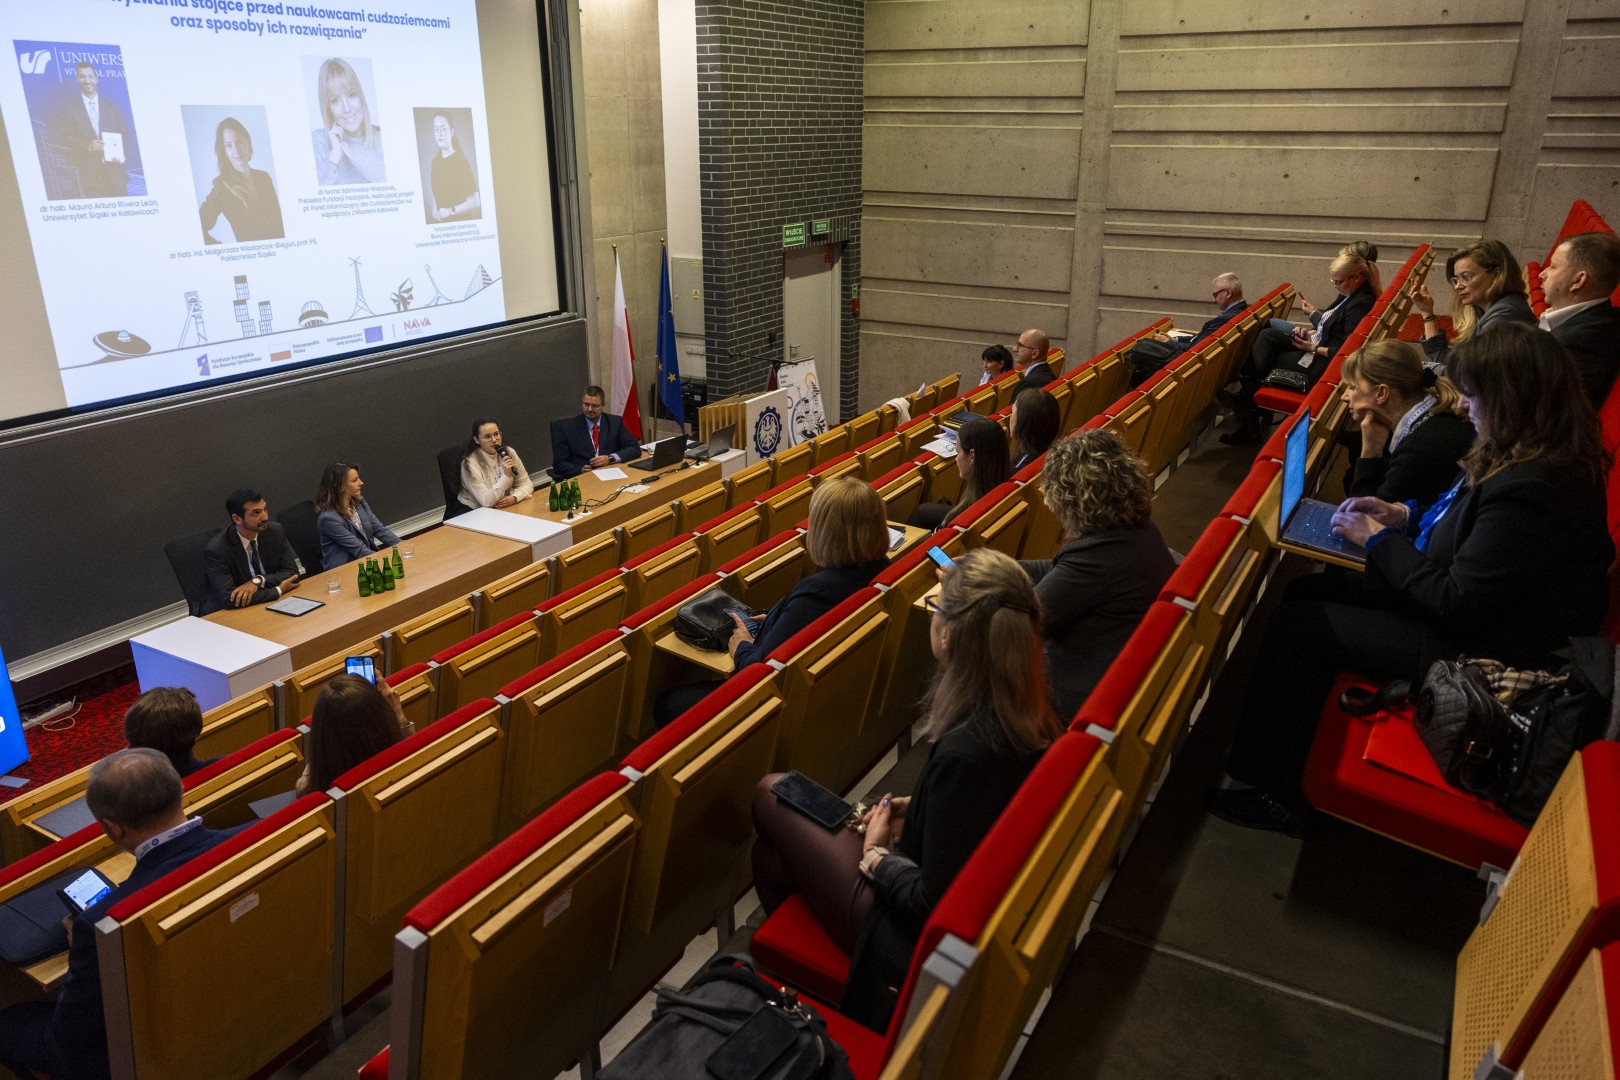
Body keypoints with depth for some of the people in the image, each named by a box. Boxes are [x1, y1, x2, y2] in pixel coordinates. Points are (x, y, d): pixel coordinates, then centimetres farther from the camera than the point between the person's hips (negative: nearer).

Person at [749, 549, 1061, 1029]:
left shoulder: (962, 754, -36)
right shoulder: (1031, 719, -11)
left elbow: (934, 905, -26)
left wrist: (876, 856, -10)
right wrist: (917, 810, 5)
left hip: (918, 936, -7)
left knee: (771, 793, 9)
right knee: (772, 851, 19)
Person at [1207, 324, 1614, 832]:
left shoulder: (1531, 488, -30)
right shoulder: (1531, 455, 1)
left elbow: (1456, 603, -26)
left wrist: (1380, 539, -14)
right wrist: (1405, 516, 3)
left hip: (1475, 649, -11)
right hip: (1470, 609, 11)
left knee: (1294, 625, -12)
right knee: (1307, 591, 9)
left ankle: (1274, 793, 2)